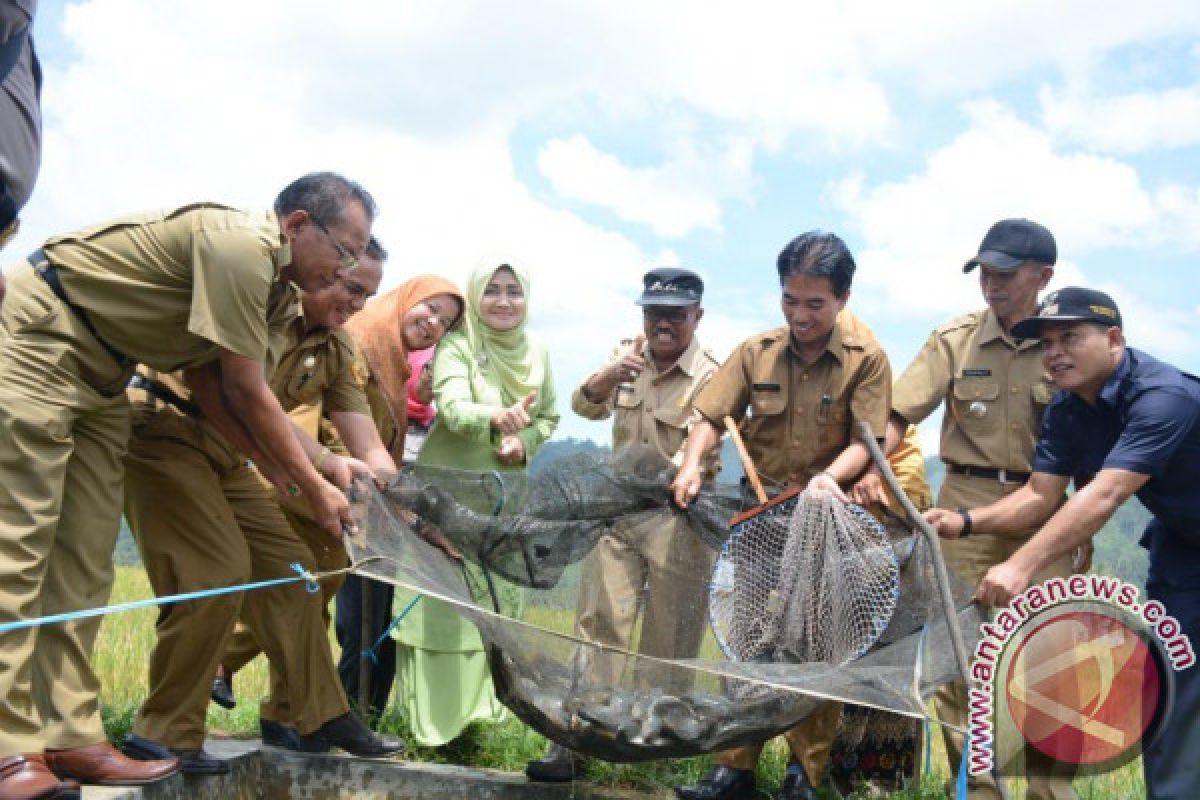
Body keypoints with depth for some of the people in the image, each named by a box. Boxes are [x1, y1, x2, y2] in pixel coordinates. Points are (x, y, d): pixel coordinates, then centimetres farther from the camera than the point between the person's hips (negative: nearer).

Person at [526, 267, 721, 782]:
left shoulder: (710, 377, -10)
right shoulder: (626, 356, 6)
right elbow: (585, 407, -5)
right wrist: (607, 378, -27)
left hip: (680, 517, -4)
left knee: (670, 639, 6)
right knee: (600, 623, 0)